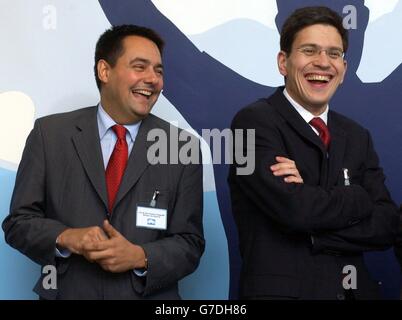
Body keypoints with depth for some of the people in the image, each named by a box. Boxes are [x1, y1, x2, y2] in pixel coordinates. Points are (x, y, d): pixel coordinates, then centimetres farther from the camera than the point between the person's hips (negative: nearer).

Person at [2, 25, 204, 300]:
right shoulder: (50, 134, -5)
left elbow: (189, 243, -4)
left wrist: (140, 257, -21)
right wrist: (65, 237, -20)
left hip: (149, 295, 0)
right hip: (66, 292, 0)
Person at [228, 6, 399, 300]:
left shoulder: (358, 137, 7)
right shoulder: (254, 121, -11)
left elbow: (387, 226, -3)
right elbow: (295, 208, -23)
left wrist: (313, 220, -16)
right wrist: (359, 197, -7)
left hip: (354, 290, 6)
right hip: (282, 290, -5)